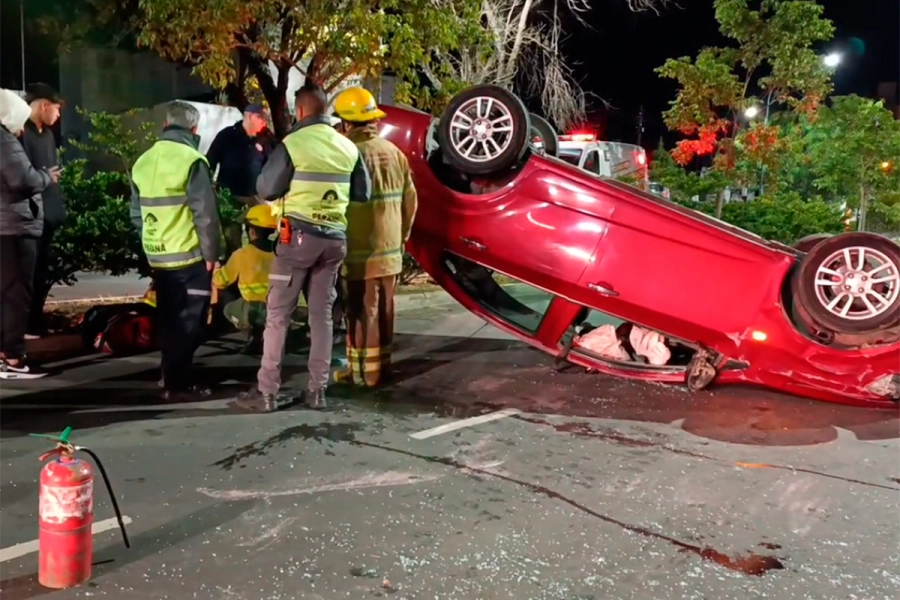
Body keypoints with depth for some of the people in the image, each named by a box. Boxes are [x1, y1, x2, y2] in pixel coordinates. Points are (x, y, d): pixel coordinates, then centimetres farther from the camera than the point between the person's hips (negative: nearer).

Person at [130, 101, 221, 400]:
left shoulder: (143, 162, 9)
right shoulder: (192, 160, -12)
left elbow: (137, 214, 13)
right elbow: (205, 214, -16)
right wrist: (211, 253, -8)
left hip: (158, 256, 6)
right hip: (190, 255, -6)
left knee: (169, 320, 15)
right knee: (188, 322, 1)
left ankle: (173, 377, 23)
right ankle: (178, 382, 1)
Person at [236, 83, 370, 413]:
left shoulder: (292, 144, -10)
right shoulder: (348, 147, 4)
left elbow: (266, 189, -5)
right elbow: (362, 194, 12)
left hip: (298, 235, -4)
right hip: (335, 238, 5)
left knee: (277, 314, 3)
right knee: (322, 314, 11)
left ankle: (266, 392, 5)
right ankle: (317, 390, 14)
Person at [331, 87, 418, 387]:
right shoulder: (394, 152, 5)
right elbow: (410, 200, 10)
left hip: (360, 250, -6)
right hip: (390, 249, 6)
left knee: (362, 311, 1)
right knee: (384, 309, 15)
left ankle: (364, 371, 8)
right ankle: (382, 363, 25)